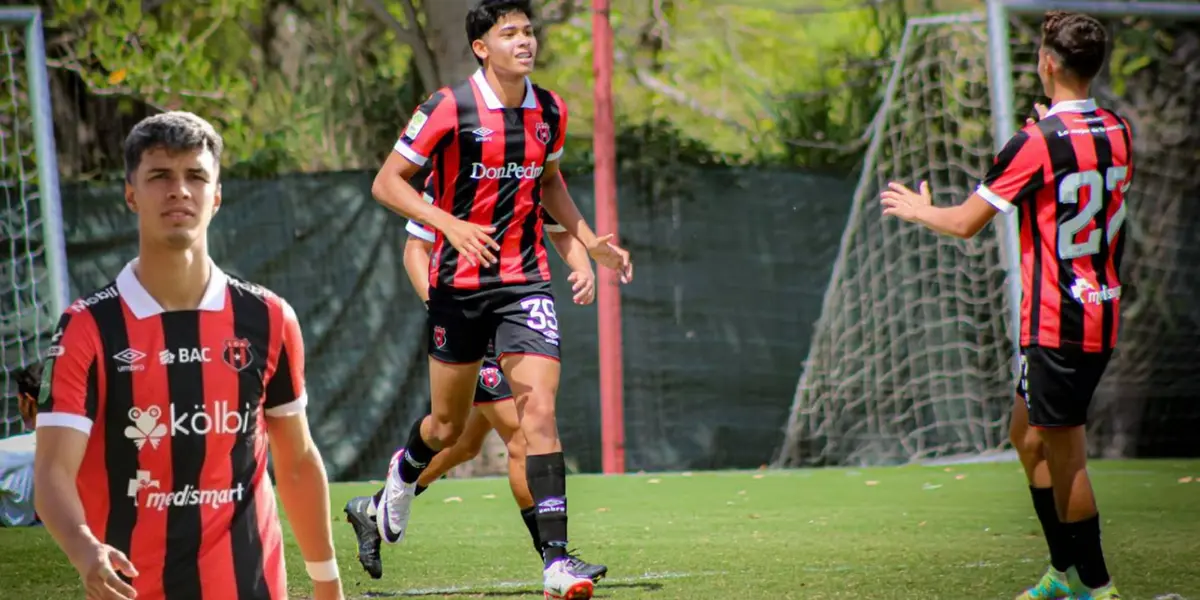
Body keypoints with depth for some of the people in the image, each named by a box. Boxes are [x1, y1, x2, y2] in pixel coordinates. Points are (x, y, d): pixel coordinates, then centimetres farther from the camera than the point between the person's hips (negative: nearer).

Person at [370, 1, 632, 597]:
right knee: (449, 424, 12)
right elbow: (386, 182, -9)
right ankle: (405, 474, 49)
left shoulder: (549, 111, 4)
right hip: (459, 284, -2)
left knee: (538, 407, -15)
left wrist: (589, 241, 12)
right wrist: (451, 225, -23)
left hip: (525, 281, 2)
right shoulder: (449, 108, -12)